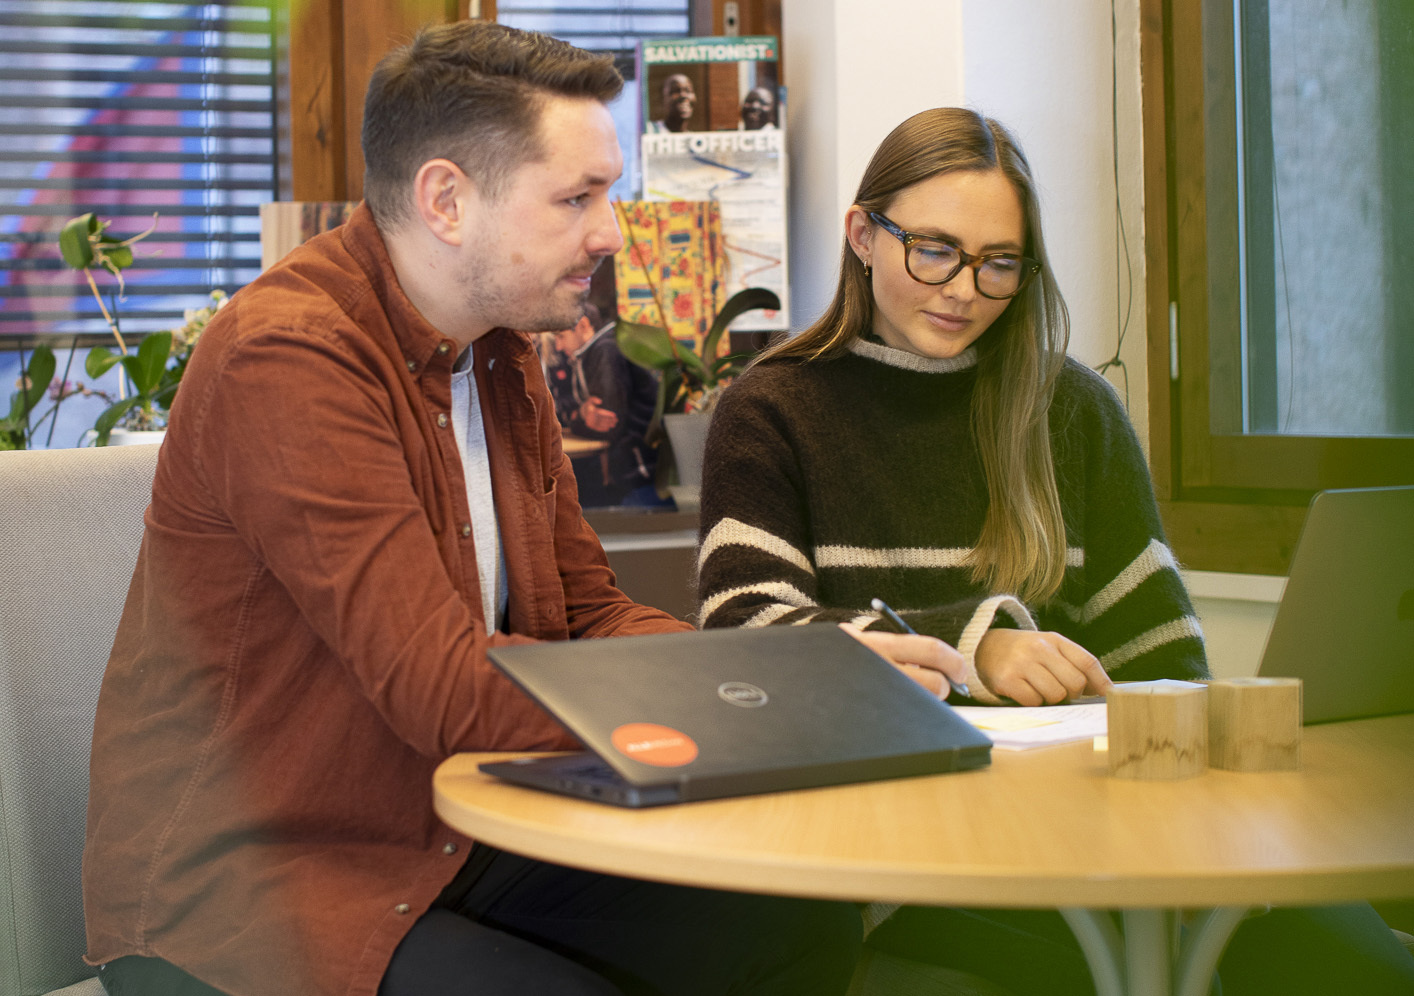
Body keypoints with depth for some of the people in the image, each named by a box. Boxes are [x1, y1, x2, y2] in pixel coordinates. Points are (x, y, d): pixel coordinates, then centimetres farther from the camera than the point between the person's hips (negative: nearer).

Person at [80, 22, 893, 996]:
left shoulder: (500, 352, 10)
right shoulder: (289, 357, -22)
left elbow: (592, 615, 12)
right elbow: (448, 692, -26)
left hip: (461, 836, 9)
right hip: (247, 888, -8)